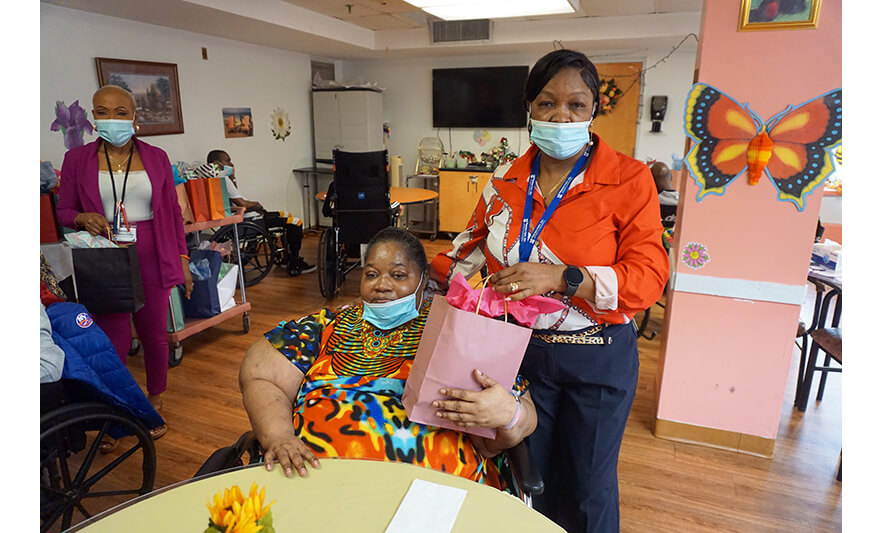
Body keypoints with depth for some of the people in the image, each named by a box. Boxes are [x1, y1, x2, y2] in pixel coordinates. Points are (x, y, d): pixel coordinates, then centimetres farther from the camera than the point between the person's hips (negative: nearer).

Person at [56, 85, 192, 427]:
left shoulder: (156, 157, 5)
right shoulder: (76, 159, 4)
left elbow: (173, 211, 7)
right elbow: (63, 211, 10)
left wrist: (183, 259, 4)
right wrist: (83, 219, -14)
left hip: (151, 258, 1)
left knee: (154, 334, 9)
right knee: (114, 341, 1)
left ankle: (154, 403, 32)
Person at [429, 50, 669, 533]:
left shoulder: (628, 179, -11)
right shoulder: (506, 180, 1)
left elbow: (648, 275, -16)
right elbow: (472, 243, 14)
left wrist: (562, 277, -29)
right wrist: (430, 277, 3)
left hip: (597, 358, -2)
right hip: (520, 349, 3)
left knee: (587, 487, 15)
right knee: (530, 477, 19)